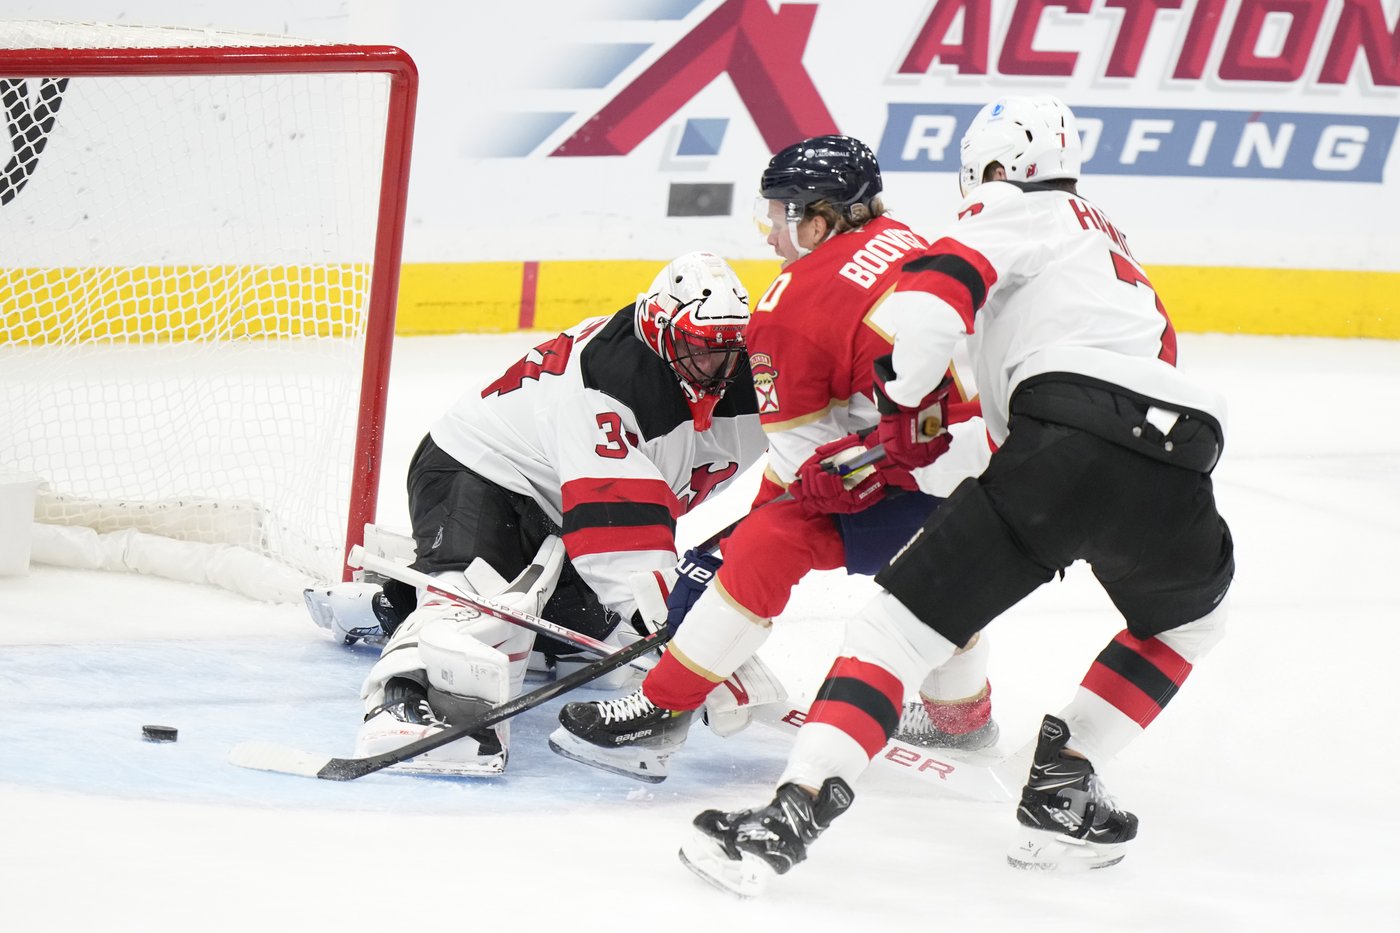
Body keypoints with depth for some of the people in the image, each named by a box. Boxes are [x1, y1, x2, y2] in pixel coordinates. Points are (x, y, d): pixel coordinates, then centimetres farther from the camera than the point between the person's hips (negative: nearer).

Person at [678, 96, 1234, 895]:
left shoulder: (1017, 211, 16)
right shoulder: (1108, 240, 38)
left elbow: (937, 289, -5)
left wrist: (884, 402, 1)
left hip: (1066, 448, -6)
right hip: (1173, 480, 6)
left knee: (906, 618, -1)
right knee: (1190, 618, 34)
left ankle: (797, 811, -15)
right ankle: (1064, 789, 21)